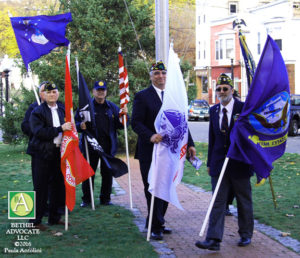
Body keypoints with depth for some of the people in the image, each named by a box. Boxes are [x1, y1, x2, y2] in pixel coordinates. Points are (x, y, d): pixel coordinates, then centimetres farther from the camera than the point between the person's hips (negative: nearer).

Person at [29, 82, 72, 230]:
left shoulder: (62, 110, 14)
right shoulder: (37, 112, -5)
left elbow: (68, 127, 26)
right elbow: (39, 132, -17)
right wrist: (60, 128, -21)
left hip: (59, 152, 6)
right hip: (45, 153, -6)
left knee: (58, 186, 11)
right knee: (41, 187, -4)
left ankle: (54, 217, 23)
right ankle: (35, 220, 2)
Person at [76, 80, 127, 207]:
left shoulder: (112, 107, 12)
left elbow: (120, 125, 11)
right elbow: (76, 122, 2)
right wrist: (81, 126, -20)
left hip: (108, 146, 2)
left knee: (107, 173, 6)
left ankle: (105, 198, 18)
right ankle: (86, 199, 12)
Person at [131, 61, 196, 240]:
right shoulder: (142, 96, -4)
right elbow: (136, 123, -10)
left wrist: (190, 144, 4)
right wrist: (150, 136, -27)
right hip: (150, 151, -5)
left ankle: (156, 224, 22)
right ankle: (156, 227, 7)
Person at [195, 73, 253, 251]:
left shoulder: (244, 108, -6)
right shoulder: (214, 110, 7)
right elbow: (212, 138, 12)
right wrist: (210, 162, 11)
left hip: (240, 163, -3)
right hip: (219, 163, 3)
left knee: (244, 201, 10)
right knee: (218, 201, -1)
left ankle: (246, 235, 25)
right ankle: (213, 240, -5)